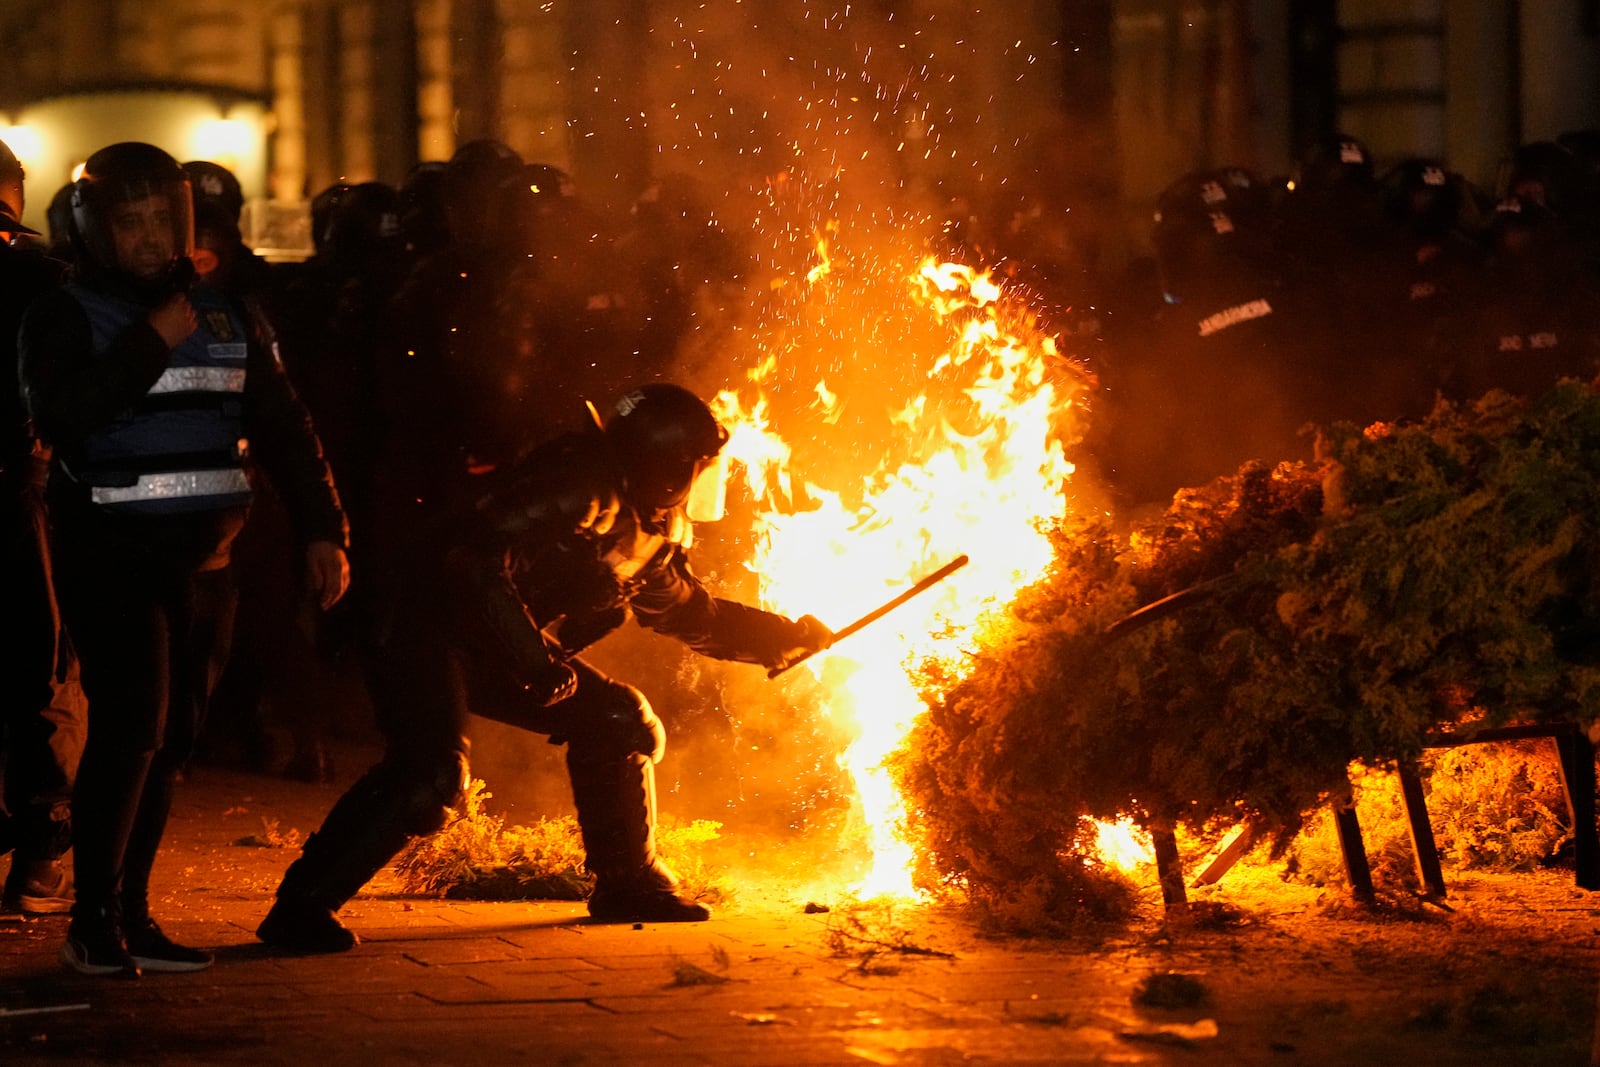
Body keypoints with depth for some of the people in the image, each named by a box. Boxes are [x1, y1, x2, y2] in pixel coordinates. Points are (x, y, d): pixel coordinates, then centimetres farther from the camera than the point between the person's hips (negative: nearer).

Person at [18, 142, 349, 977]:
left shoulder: (220, 316, 13)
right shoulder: (67, 317, -2)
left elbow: (282, 426, 14)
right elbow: (59, 415, -20)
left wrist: (321, 530, 5)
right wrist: (152, 344, -18)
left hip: (204, 558, 5)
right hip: (111, 555, -5)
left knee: (171, 741, 6)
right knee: (130, 728, -15)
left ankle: (131, 916, 14)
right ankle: (92, 922, -9)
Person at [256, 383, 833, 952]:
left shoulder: (654, 530, 9)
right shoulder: (580, 484, -22)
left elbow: (691, 613, 25)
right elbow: (478, 559, -30)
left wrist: (784, 637, 20)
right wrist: (535, 659, -32)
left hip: (519, 646, 10)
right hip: (439, 630, -10)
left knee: (619, 724, 9)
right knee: (433, 773, -28)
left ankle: (628, 884, 24)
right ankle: (302, 905, -24)